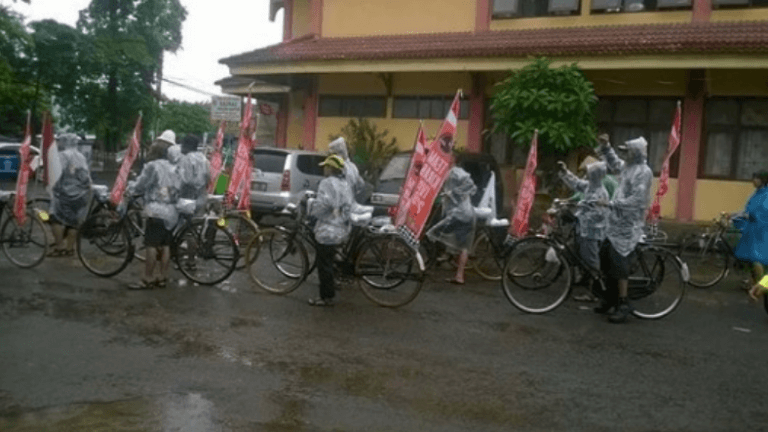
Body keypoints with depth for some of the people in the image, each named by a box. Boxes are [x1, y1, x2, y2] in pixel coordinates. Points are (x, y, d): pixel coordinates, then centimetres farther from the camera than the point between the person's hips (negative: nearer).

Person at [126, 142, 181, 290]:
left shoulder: (152, 166, -6)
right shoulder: (172, 168, 16)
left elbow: (139, 186, -4)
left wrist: (129, 188, 17)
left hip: (156, 212, -8)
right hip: (171, 212, 8)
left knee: (151, 246, -5)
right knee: (165, 246, 9)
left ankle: (147, 280, -3)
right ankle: (163, 278, 13)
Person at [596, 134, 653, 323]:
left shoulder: (643, 172, -15)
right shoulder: (627, 166, 11)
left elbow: (636, 200, -22)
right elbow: (614, 163, 31)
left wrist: (611, 204, -18)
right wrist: (605, 146, 17)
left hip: (627, 225, -9)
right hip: (617, 221, 9)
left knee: (619, 262, -9)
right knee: (606, 259, 13)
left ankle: (623, 304, -3)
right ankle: (610, 297, 26)